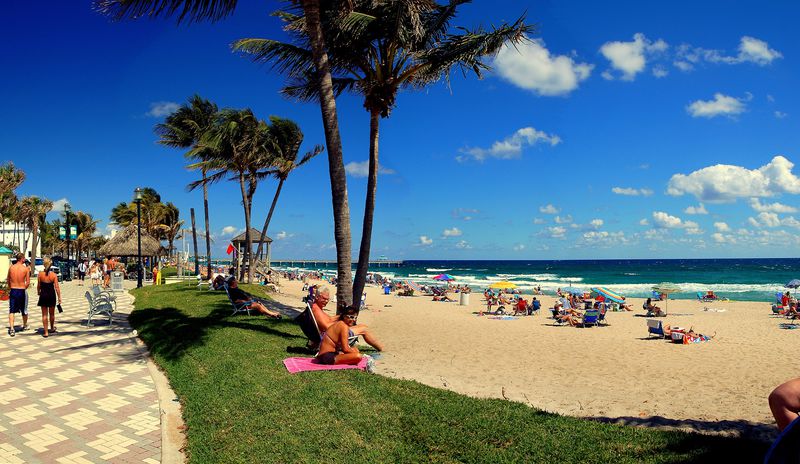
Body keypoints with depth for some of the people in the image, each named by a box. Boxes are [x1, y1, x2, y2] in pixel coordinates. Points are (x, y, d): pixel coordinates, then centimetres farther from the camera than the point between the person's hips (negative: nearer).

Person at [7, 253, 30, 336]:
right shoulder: (26, 268, -8)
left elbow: (8, 280, 8)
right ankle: (25, 326, 32)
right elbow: (28, 282, -10)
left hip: (13, 291, 2)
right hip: (22, 291, -2)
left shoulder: (11, 268, 1)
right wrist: (24, 288, 7)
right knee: (24, 310, 16)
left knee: (11, 311, 5)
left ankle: (11, 328, -8)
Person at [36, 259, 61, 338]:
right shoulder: (54, 275, -9)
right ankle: (52, 328, 36)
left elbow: (38, 286, 0)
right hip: (51, 295, 0)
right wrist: (59, 297, -3)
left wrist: (38, 293, 18)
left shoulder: (40, 274, -8)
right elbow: (56, 287, -9)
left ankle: (46, 332, 5)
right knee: (52, 313, 18)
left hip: (43, 295, 0)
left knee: (44, 314, 6)